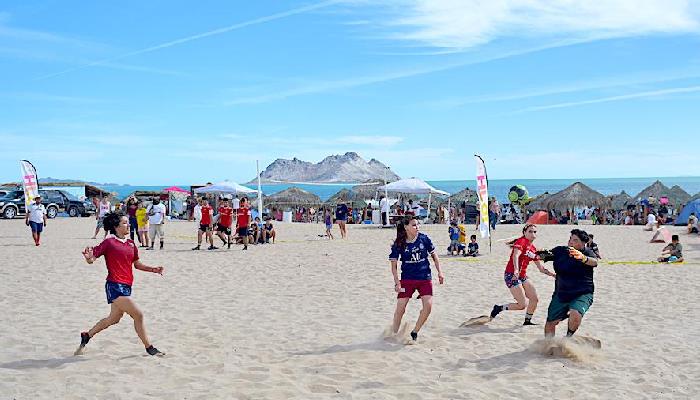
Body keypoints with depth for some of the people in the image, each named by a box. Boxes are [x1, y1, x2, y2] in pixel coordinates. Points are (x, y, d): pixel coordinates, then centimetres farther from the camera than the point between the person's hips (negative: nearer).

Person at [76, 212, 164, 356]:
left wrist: (153, 269, 9)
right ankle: (149, 347, 0)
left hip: (126, 287, 8)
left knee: (113, 319, 20)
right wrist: (89, 257, -29)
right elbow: (91, 259, -6)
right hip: (115, 286, -8)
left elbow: (137, 264, 22)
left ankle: (87, 335, 40)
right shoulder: (109, 242, -8)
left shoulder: (131, 244, 12)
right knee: (138, 315, -12)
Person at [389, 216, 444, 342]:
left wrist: (440, 272, 5)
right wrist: (397, 283, -10)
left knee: (428, 306, -11)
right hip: (407, 279, -1)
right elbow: (394, 265, -3)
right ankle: (394, 334, 12)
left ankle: (415, 332, 7)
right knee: (400, 308, -5)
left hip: (425, 278, 1)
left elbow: (434, 255, 9)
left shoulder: (424, 238, -2)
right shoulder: (399, 244, -6)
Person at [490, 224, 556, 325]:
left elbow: (541, 268, 21)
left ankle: (527, 320, 23)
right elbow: (515, 256, -29)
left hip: (522, 277, 9)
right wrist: (516, 270, -44)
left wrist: (553, 274, 12)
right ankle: (499, 308, 6)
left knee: (535, 299, 4)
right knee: (523, 304, -11)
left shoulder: (533, 249, 14)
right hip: (511, 275, -8)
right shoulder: (521, 241, -10)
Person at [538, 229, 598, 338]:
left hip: (582, 294, -4)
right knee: (550, 322, 8)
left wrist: (582, 257, -55)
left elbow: (594, 262, -31)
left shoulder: (587, 252, -10)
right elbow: (543, 256, 7)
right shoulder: (560, 251, 2)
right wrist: (541, 255, -20)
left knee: (575, 315, -31)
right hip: (560, 294, 4)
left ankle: (569, 336, -1)